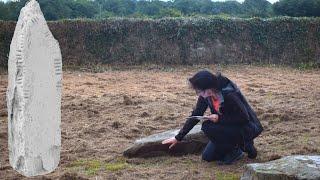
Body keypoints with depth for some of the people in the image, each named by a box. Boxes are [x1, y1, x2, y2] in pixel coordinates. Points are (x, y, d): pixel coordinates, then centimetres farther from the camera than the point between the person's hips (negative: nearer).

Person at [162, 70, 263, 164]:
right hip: (228, 126, 7)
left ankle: (235, 151, -7)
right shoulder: (205, 96, -9)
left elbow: (244, 118, -25)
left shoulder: (229, 94, -30)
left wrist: (219, 118, -28)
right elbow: (195, 116, 1)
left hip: (246, 128, -7)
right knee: (207, 156, -1)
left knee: (208, 127, -26)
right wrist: (178, 138, 2)